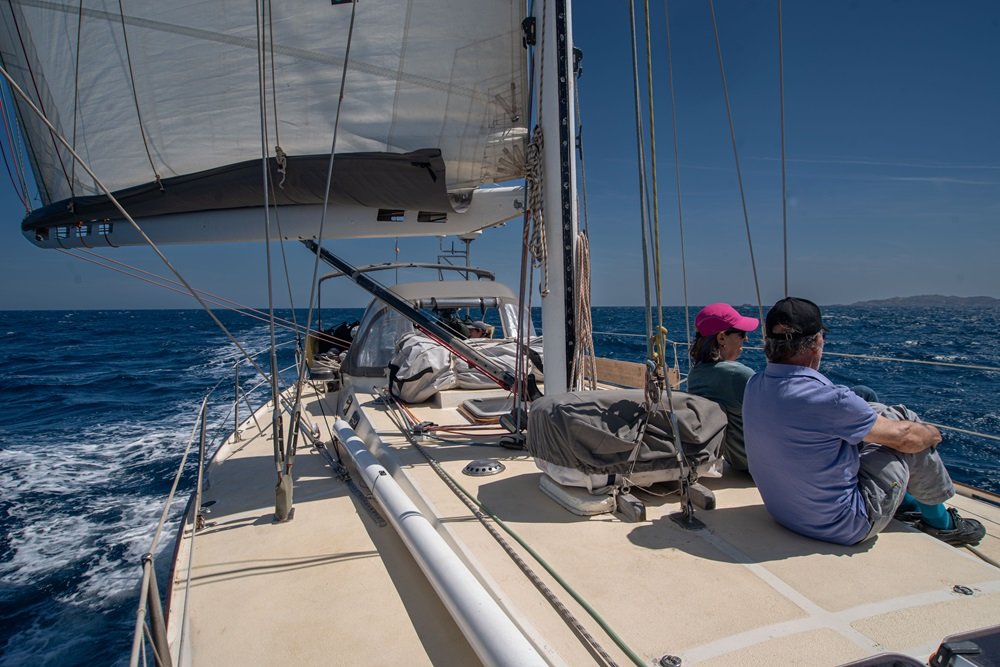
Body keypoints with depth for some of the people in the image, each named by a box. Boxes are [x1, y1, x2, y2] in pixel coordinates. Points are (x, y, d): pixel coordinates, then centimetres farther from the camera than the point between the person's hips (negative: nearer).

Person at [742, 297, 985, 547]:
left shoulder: (754, 385, -8)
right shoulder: (827, 399, -30)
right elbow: (905, 437, -13)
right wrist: (933, 433, 10)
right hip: (842, 527, -7)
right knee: (914, 442, 7)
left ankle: (907, 500, 39)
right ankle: (940, 523, 31)